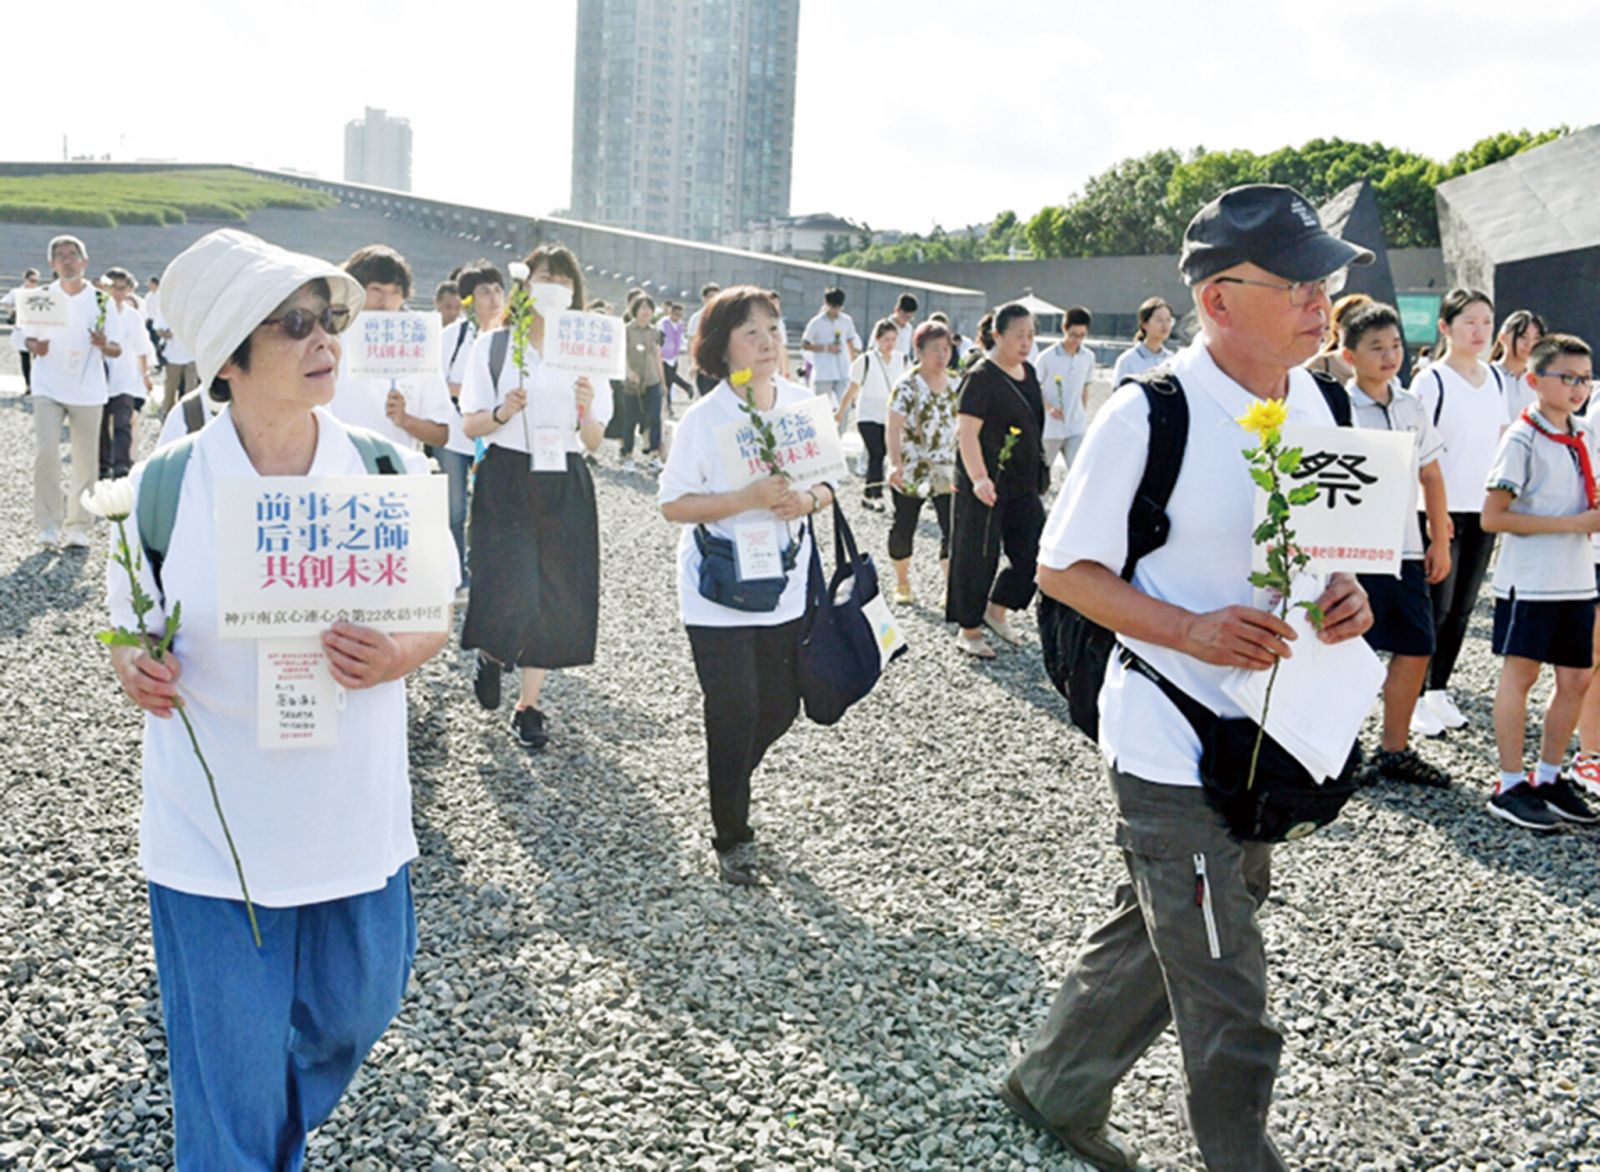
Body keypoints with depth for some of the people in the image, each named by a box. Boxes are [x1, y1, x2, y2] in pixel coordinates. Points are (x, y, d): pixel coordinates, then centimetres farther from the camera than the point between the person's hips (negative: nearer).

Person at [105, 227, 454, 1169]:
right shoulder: (166, 488, -9)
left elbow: (437, 614, 4)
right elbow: (130, 631, 5)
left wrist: (399, 657, -18)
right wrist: (139, 671, -18)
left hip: (357, 823, 3)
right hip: (214, 835, -2)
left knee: (352, 1020, 21)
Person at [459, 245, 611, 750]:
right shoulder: (493, 346, 2)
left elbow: (594, 442, 5)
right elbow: (470, 425, 0)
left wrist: (587, 411, -16)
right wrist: (502, 414, -20)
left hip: (565, 485, 3)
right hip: (507, 478, -3)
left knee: (555, 596, 4)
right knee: (510, 595, -12)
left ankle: (528, 705, 19)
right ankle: (490, 653, 24)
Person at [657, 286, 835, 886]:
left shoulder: (803, 404, 1)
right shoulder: (704, 418, -13)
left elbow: (828, 481, 10)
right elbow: (672, 504, -13)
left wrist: (809, 499, -14)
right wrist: (748, 499, -25)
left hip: (786, 587, 5)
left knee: (781, 707, 13)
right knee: (735, 715, -1)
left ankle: (729, 785, 42)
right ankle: (732, 839, 18)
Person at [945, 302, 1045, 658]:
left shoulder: (1028, 372, 10)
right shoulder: (981, 377, -14)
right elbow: (967, 433, -20)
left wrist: (1037, 475, 23)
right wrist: (979, 479, -31)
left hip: (1023, 485, 8)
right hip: (985, 488, -7)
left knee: (1033, 553, 6)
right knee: (978, 558, 3)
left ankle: (997, 610, 27)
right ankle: (969, 630, 18)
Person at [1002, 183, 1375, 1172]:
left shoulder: (1322, 405, 3)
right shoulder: (1149, 418, -18)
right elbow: (1062, 568, -12)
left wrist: (1347, 594, -7)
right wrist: (1191, 631, -25)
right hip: (1173, 746, -7)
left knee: (1162, 938, 23)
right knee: (1227, 1007, 3)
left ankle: (1056, 1088, 44)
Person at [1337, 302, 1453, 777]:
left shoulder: (1412, 407, 9)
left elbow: (1430, 476, 16)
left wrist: (1440, 541, 14)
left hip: (1407, 551, 6)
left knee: (1416, 648, 10)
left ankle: (1395, 750, 23)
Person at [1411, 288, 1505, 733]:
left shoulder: (1495, 379, 10)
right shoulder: (1431, 380, -9)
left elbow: (1502, 443, 16)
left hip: (1484, 511, 6)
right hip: (1442, 512, -6)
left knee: (1462, 608, 10)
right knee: (1437, 608, -2)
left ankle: (1440, 690, 21)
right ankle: (1417, 696, 9)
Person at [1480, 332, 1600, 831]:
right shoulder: (1522, 439, -12)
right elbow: (1493, 517, -17)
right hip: (1529, 580, -7)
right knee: (1520, 674, 0)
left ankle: (1548, 777, 23)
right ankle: (1510, 786, 8)